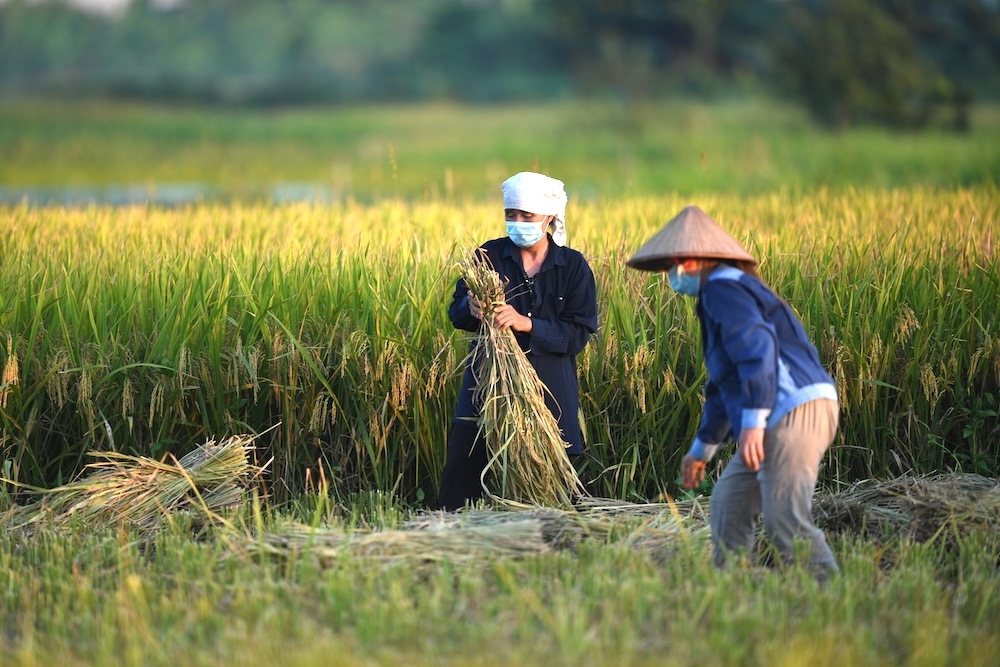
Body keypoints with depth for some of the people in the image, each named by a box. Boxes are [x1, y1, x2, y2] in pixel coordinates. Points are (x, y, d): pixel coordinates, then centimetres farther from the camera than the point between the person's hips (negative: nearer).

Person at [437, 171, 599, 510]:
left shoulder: (573, 266, 0)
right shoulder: (490, 255, 3)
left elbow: (579, 333, -7)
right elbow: (456, 312, 1)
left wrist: (527, 324, -22)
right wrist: (471, 308, -24)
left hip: (548, 385, -1)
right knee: (464, 464, -6)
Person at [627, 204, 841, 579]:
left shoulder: (722, 287, -5)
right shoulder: (722, 292, 27)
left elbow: (758, 346, -22)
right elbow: (724, 384, 36)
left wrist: (753, 421, -27)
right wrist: (702, 448, 43)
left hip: (795, 412, -11)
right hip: (784, 418, 11)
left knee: (785, 524, -16)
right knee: (728, 501, 16)